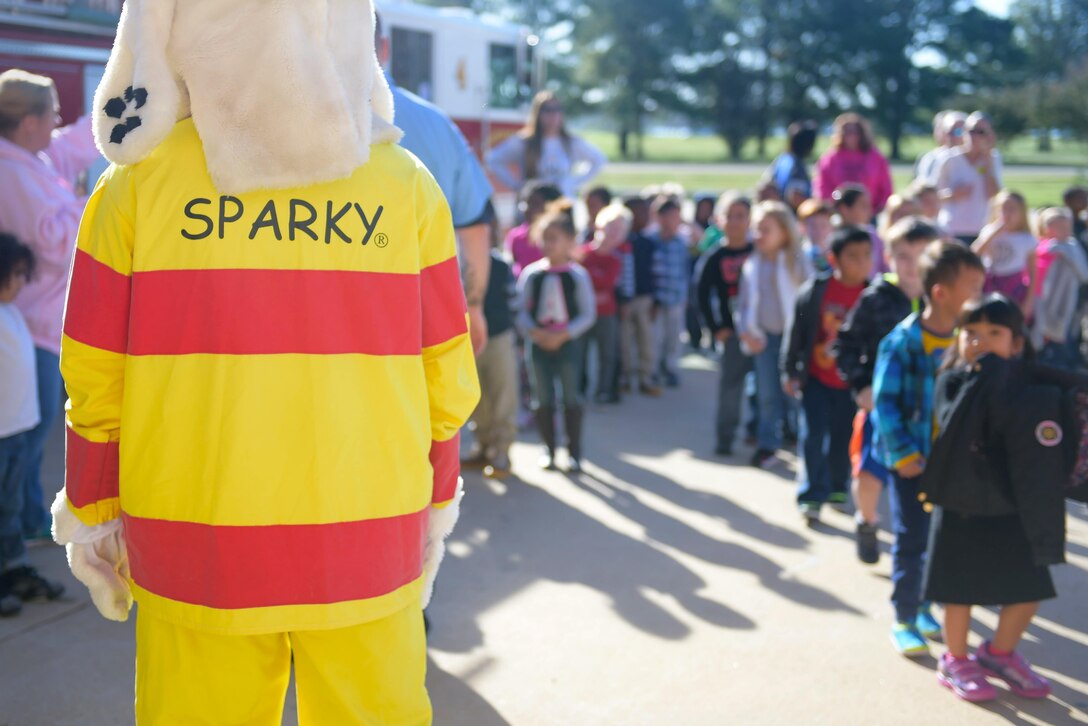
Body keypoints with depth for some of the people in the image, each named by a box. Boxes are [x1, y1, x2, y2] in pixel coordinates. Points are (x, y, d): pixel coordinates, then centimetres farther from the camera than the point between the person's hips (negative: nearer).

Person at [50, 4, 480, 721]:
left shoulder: (140, 182, -6)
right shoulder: (405, 184, -3)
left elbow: (97, 378, -1)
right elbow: (445, 378, 2)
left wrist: (93, 514, 13)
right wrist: (435, 509, 16)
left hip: (193, 549, 0)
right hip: (369, 546, 1)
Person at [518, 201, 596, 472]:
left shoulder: (578, 274, -7)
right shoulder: (530, 273, -2)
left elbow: (588, 313, -7)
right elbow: (521, 310, 1)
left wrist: (563, 335, -16)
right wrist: (534, 332, -16)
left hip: (568, 342, -2)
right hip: (539, 343, 2)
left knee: (571, 396, 3)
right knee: (543, 397, 8)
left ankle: (574, 450, 13)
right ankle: (548, 448, 20)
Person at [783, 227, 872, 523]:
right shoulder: (815, 290, -11)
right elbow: (797, 331, -3)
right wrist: (790, 372, -1)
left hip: (851, 383, 2)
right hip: (816, 379, -1)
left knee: (843, 439, 14)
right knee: (813, 437, -3)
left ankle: (837, 488, 35)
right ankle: (812, 496, 8)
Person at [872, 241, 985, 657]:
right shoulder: (904, 341, -16)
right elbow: (885, 401, -14)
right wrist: (903, 455, -16)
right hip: (913, 461, -5)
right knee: (911, 541, 3)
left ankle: (924, 605, 32)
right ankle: (904, 619, 17)